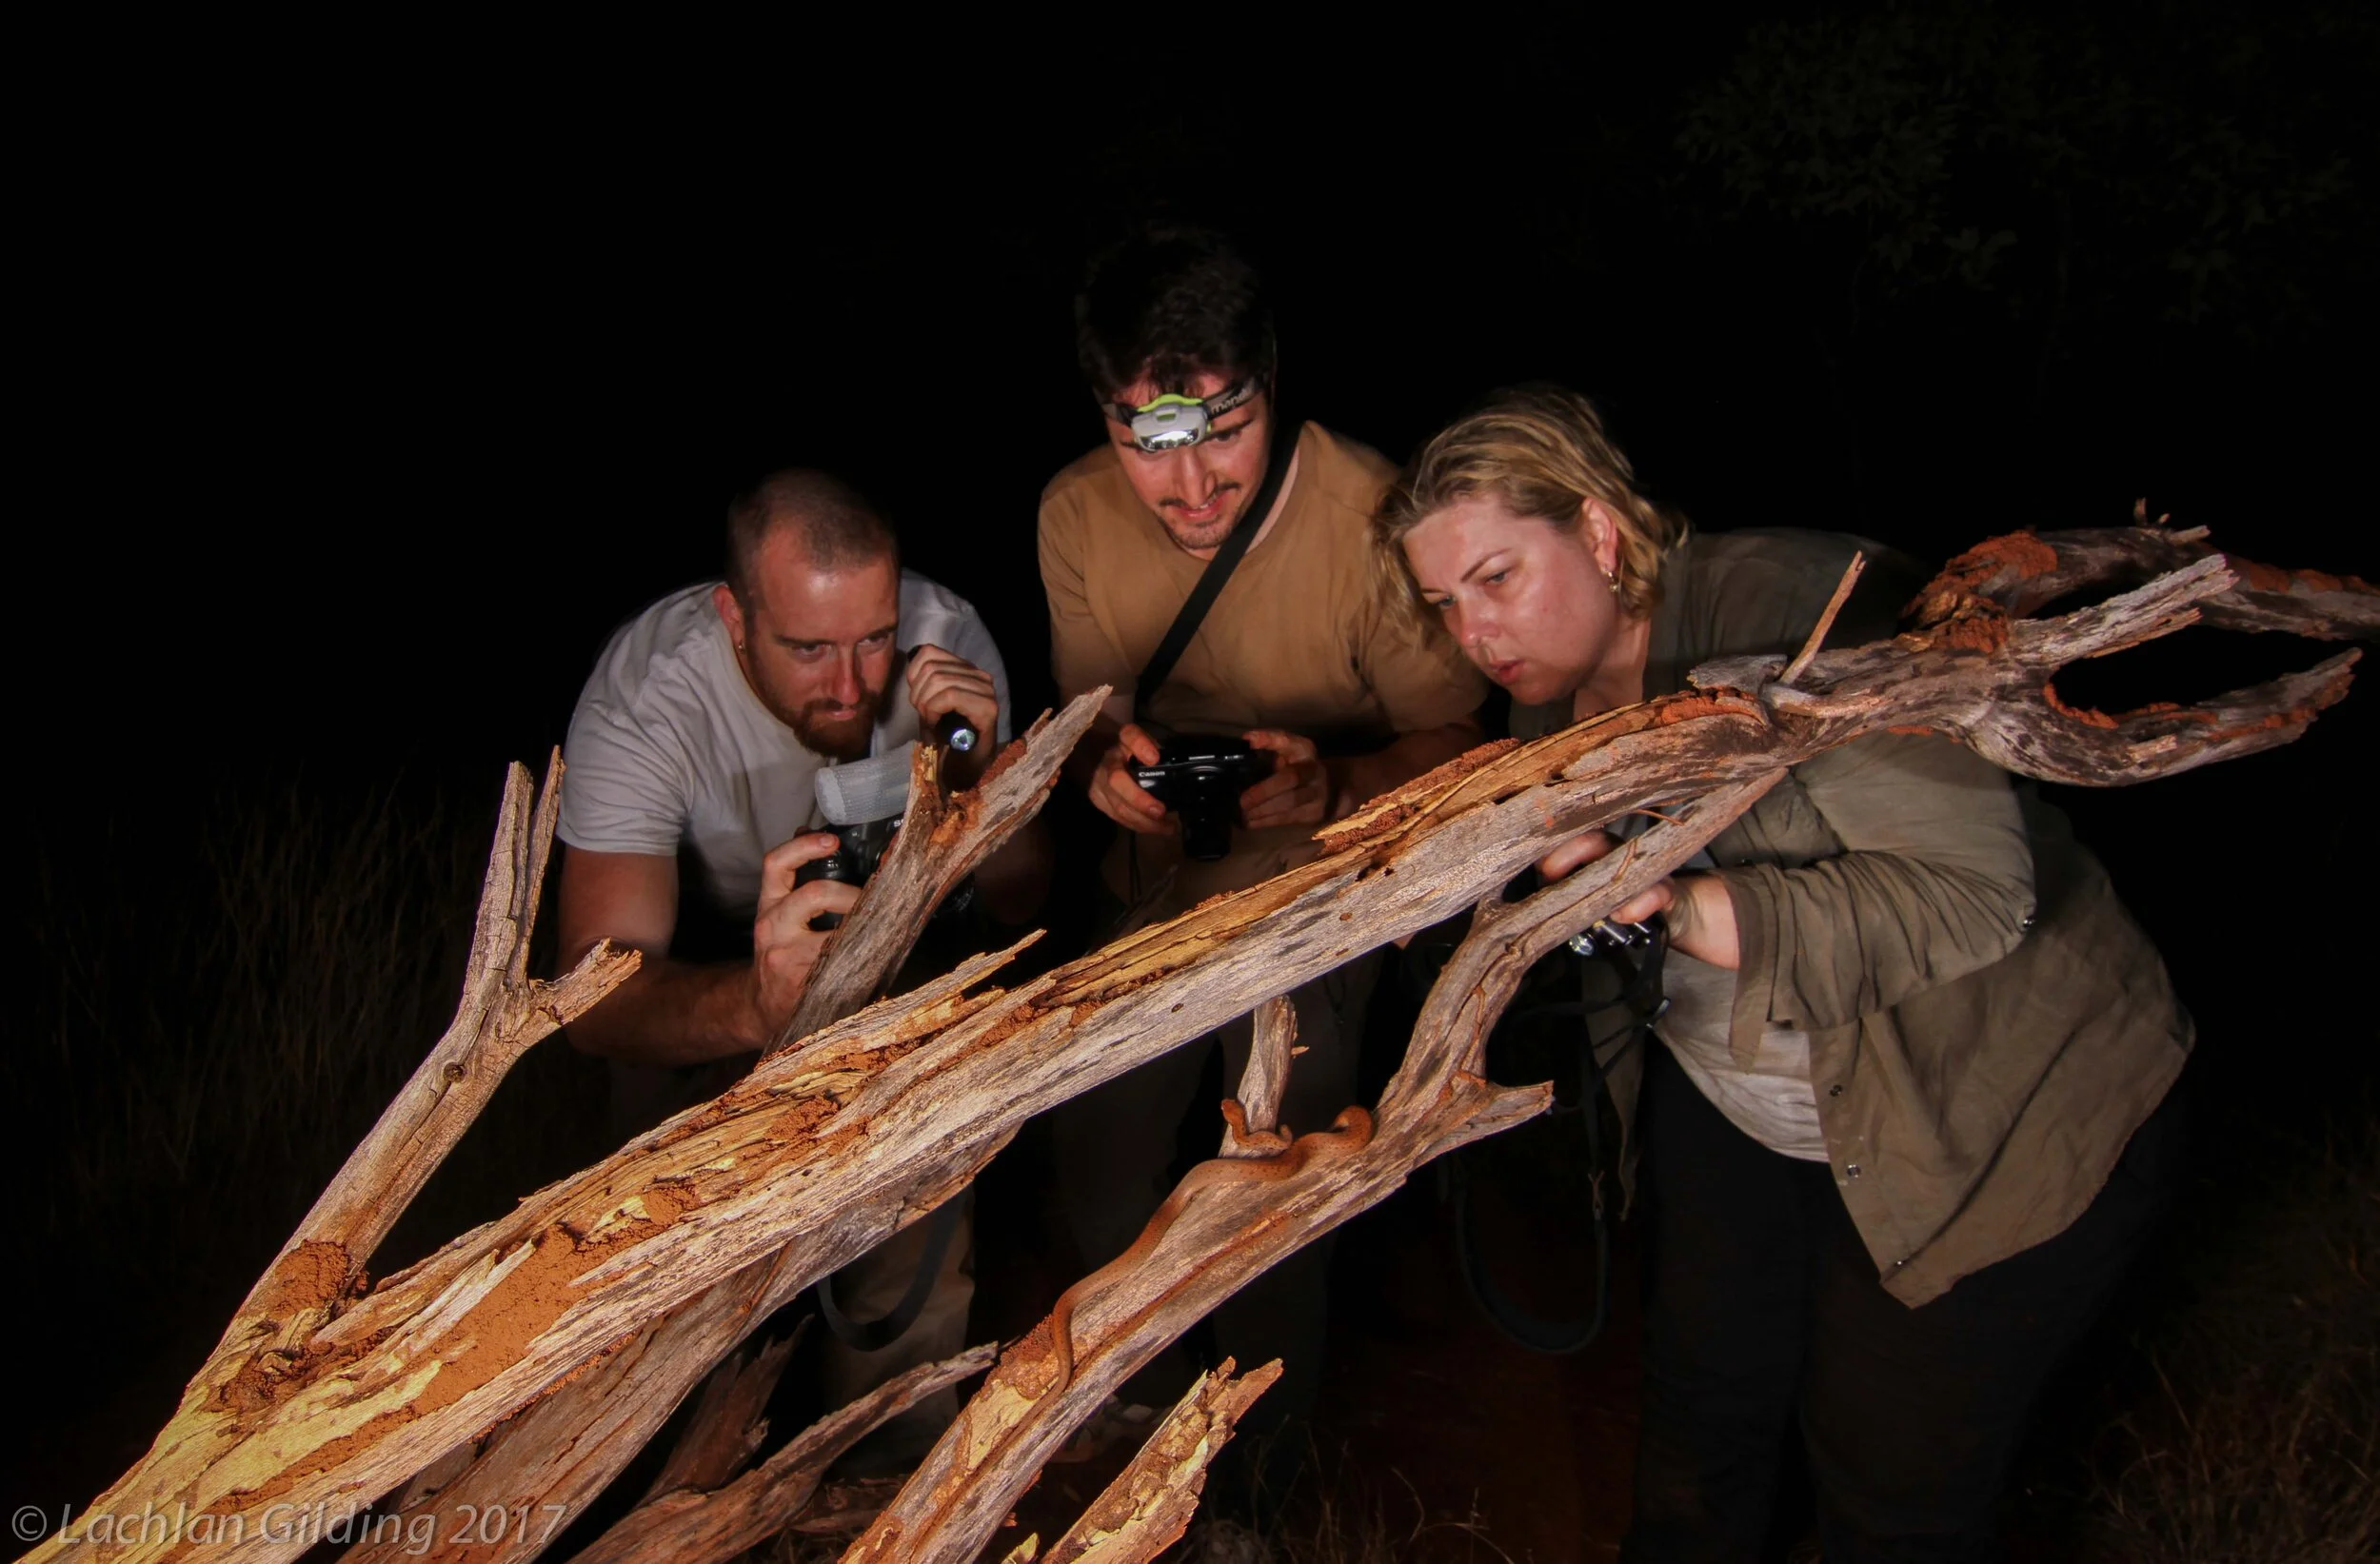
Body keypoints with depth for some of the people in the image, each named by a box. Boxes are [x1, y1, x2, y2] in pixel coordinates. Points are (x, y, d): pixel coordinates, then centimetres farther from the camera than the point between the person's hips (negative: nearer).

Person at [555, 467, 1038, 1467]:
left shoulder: (945, 639, -27)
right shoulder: (645, 697, -35)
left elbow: (1015, 901, -21)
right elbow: (598, 997, -42)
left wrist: (972, 770, -41)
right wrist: (754, 1003, -63)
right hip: (697, 990, -1)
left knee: (917, 1268, -7)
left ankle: (898, 1484, 24)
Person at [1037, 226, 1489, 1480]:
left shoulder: (1372, 520, -30)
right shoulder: (1077, 512, -16)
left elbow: (1459, 742, -21)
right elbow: (1089, 705, -3)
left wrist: (1337, 785, -41)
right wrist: (1107, 758, -26)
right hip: (1149, 897, 5)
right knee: (1095, 1185, 19)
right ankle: (1128, 1424, 52)